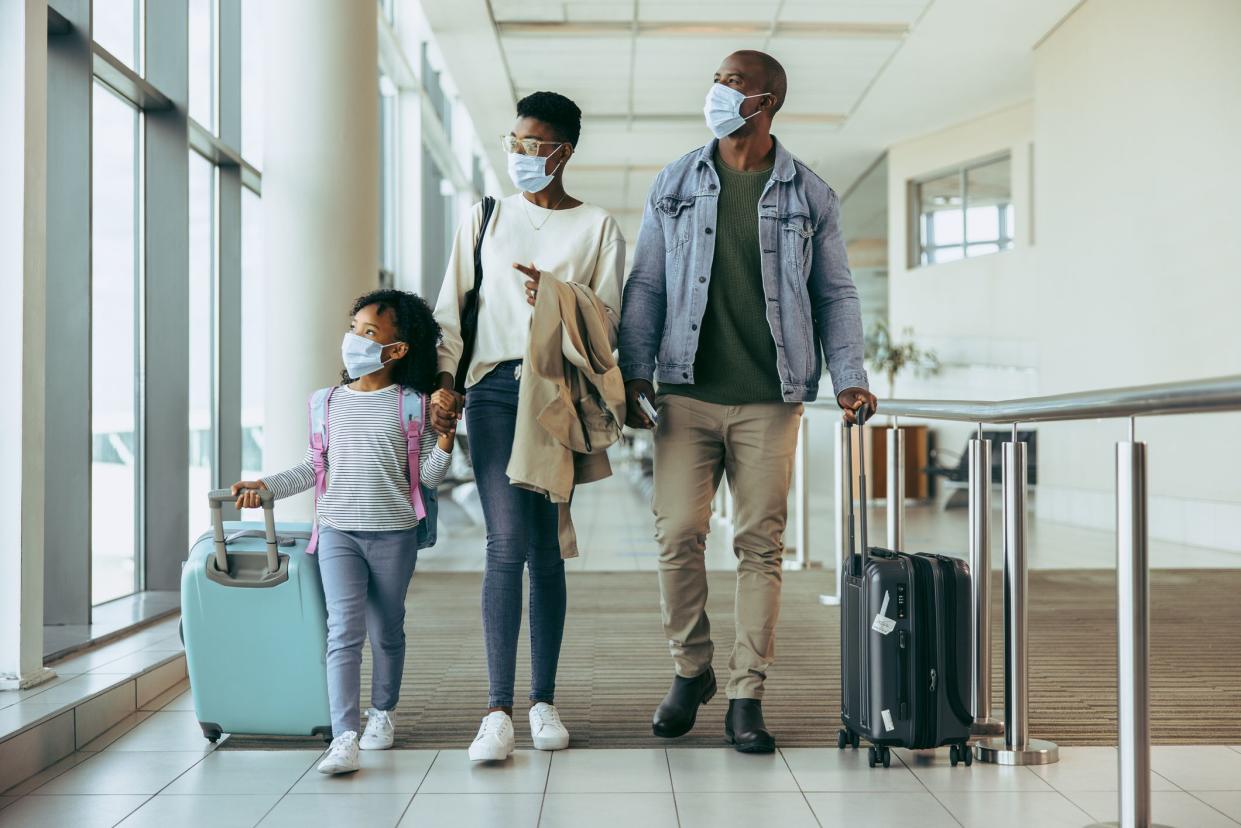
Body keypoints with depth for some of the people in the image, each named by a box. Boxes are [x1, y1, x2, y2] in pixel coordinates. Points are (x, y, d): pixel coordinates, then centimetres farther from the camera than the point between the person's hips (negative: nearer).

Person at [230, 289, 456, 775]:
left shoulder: (413, 403, -1)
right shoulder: (330, 402, 7)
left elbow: (429, 476, -3)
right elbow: (314, 467, 15)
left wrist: (446, 435, -17)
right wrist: (265, 486, 7)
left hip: (394, 534, -1)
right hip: (338, 532, 1)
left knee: (387, 631, 12)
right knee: (344, 631, -10)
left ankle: (382, 713, 33)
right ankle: (344, 739, -14)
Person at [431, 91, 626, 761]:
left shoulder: (598, 227, 10)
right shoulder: (484, 217, 14)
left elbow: (607, 321, 3)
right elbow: (452, 307, 10)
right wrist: (445, 384, -2)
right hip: (493, 387, 0)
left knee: (546, 547, 3)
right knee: (507, 542, -11)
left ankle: (543, 699, 13)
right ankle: (498, 709, -9)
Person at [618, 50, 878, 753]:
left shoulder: (810, 195, 7)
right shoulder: (675, 185, 10)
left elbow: (835, 293, 11)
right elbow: (646, 285, 11)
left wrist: (849, 376, -1)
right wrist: (634, 370, 1)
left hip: (770, 400, 0)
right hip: (687, 393, 1)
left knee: (761, 545, 0)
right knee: (678, 535, -4)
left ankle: (747, 697, 10)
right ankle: (691, 670, 18)